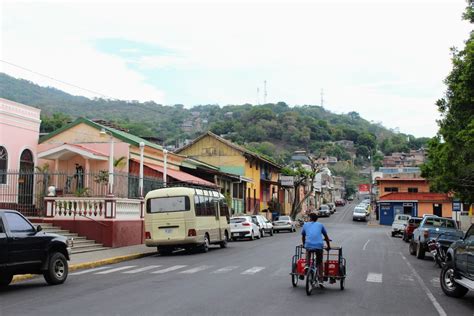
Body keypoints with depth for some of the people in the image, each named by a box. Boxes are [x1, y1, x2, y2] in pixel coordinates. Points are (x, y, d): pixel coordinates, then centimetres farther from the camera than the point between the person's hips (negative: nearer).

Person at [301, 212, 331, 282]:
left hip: (309, 245, 0)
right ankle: (320, 278, 13)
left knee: (308, 252, 33)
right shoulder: (320, 225, 23)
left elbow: (303, 236, 33)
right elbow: (326, 237, 29)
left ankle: (307, 266, 15)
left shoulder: (305, 225, 22)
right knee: (319, 262, 18)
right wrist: (329, 246, 41)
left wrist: (304, 244, 50)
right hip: (319, 245, 0)